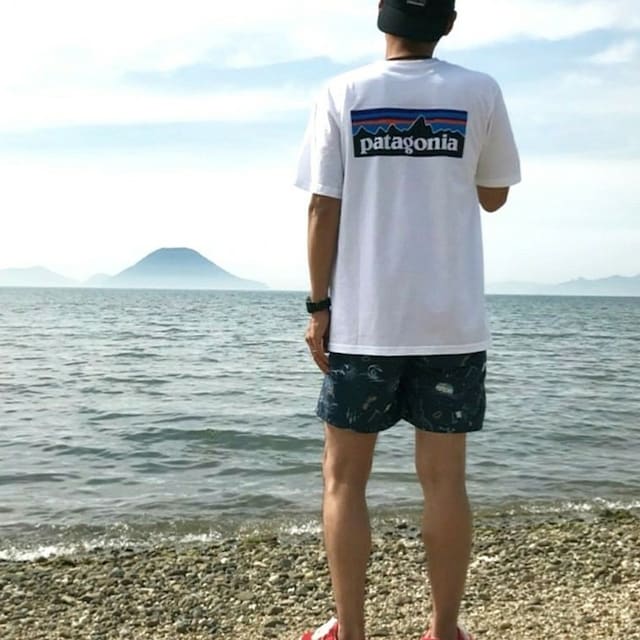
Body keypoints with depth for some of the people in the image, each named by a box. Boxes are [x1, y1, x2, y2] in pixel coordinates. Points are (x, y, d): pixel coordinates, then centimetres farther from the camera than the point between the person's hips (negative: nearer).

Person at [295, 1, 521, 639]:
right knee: (443, 481, 9)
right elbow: (493, 196, 12)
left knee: (344, 479, 10)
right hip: (452, 320, 1)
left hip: (361, 321, -1)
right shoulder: (479, 93, 2)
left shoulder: (341, 94, 0)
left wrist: (318, 307, 1)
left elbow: (323, 210, -4)